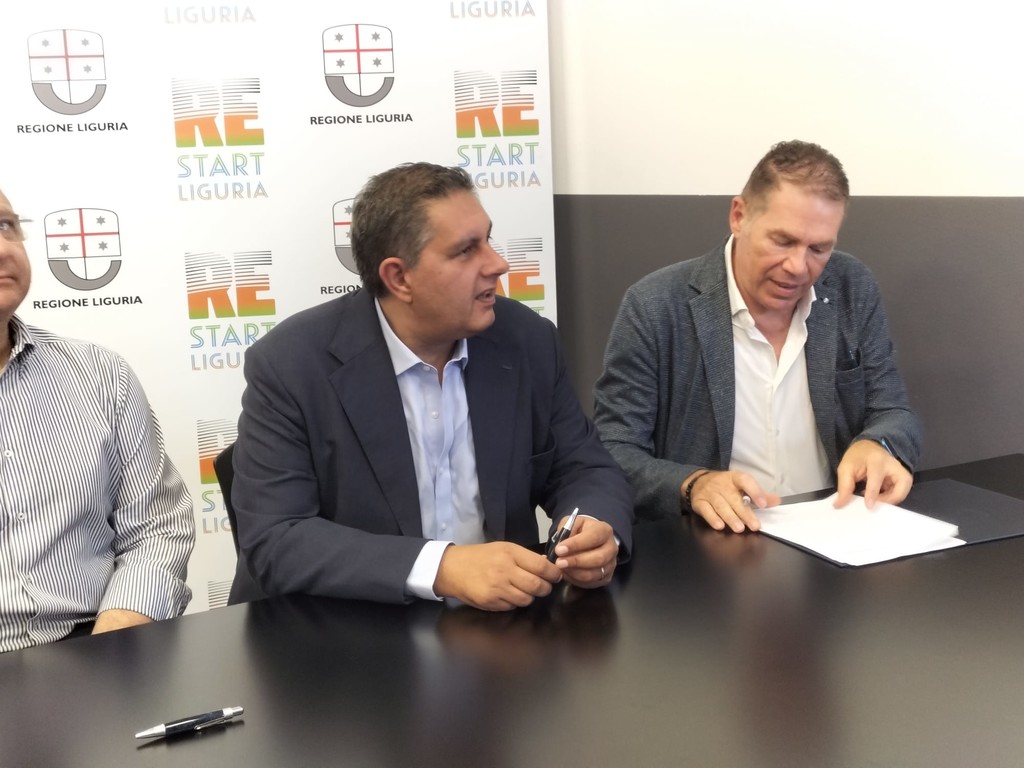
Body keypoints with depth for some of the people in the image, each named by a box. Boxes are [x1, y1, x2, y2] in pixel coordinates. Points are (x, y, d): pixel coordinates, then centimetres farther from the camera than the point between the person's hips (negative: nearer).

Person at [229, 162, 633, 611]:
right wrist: (440, 567, -30)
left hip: (500, 622, 3)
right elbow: (272, 540, -19)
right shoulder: (289, 365, -14)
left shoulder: (528, 341, -2)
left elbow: (584, 470, 5)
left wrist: (595, 530, -18)